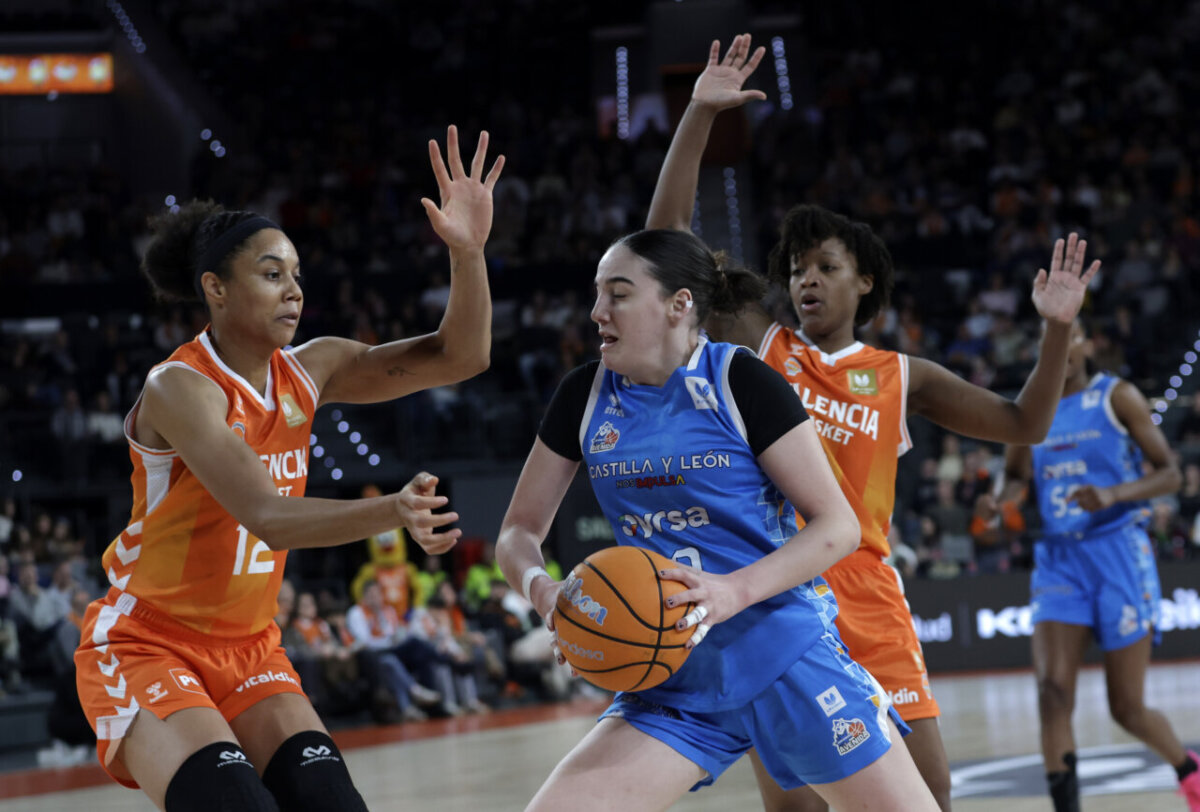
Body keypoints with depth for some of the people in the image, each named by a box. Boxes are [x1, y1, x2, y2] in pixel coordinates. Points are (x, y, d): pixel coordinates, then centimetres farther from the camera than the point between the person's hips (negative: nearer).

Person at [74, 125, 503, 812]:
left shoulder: (308, 372, 1)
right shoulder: (180, 388, -20)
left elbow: (460, 356, -2)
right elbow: (266, 517, -32)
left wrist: (468, 251, -19)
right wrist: (392, 512, -47)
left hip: (247, 649, 7)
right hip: (145, 648, -6)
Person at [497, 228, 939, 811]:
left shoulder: (738, 381, -9)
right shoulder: (586, 395, 4)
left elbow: (837, 525, -10)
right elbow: (519, 530, 9)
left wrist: (735, 592, -25)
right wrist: (541, 588, -15)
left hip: (788, 657, -4)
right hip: (674, 684, 4)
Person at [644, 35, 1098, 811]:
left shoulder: (900, 375, 11)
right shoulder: (758, 346, 8)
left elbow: (1023, 425, 12)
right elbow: (667, 233, 3)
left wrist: (1058, 331, -2)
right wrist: (701, 114, -4)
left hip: (867, 600, 1)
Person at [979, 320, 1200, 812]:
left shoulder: (1117, 397, -3)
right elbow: (1017, 475, 22)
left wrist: (1114, 494, -23)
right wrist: (1002, 498, -2)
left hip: (1118, 553, -3)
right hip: (1059, 559, 4)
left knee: (1127, 708, 1)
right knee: (1053, 690, -17)